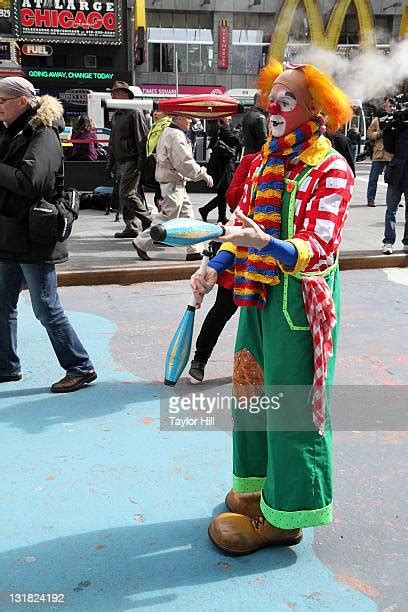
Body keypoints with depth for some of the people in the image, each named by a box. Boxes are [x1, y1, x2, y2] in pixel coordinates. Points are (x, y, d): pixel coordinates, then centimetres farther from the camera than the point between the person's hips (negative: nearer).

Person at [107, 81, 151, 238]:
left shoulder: (135, 113, -8)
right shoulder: (116, 115, 20)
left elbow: (142, 138, -14)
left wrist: (141, 162, -20)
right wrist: (112, 163, 20)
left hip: (132, 162, -9)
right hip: (120, 163, 9)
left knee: (127, 194, -14)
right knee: (123, 196, 8)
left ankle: (147, 220, 1)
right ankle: (131, 227, 13)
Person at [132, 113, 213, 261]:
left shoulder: (168, 131, 15)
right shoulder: (176, 135, -17)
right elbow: (185, 162, -23)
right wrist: (204, 175, -15)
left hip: (177, 183, 11)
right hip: (173, 183, -11)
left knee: (187, 215, 11)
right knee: (167, 217, -3)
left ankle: (193, 250, 14)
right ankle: (141, 243, 9)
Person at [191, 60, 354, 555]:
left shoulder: (330, 169, -12)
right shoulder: (265, 158, 11)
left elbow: (318, 251, -23)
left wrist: (267, 244, -41)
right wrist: (214, 269, 5)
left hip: (299, 299, -8)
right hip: (258, 294, 8)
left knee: (290, 403, 1)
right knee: (252, 392, 16)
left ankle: (284, 515, 17)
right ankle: (258, 485, 36)